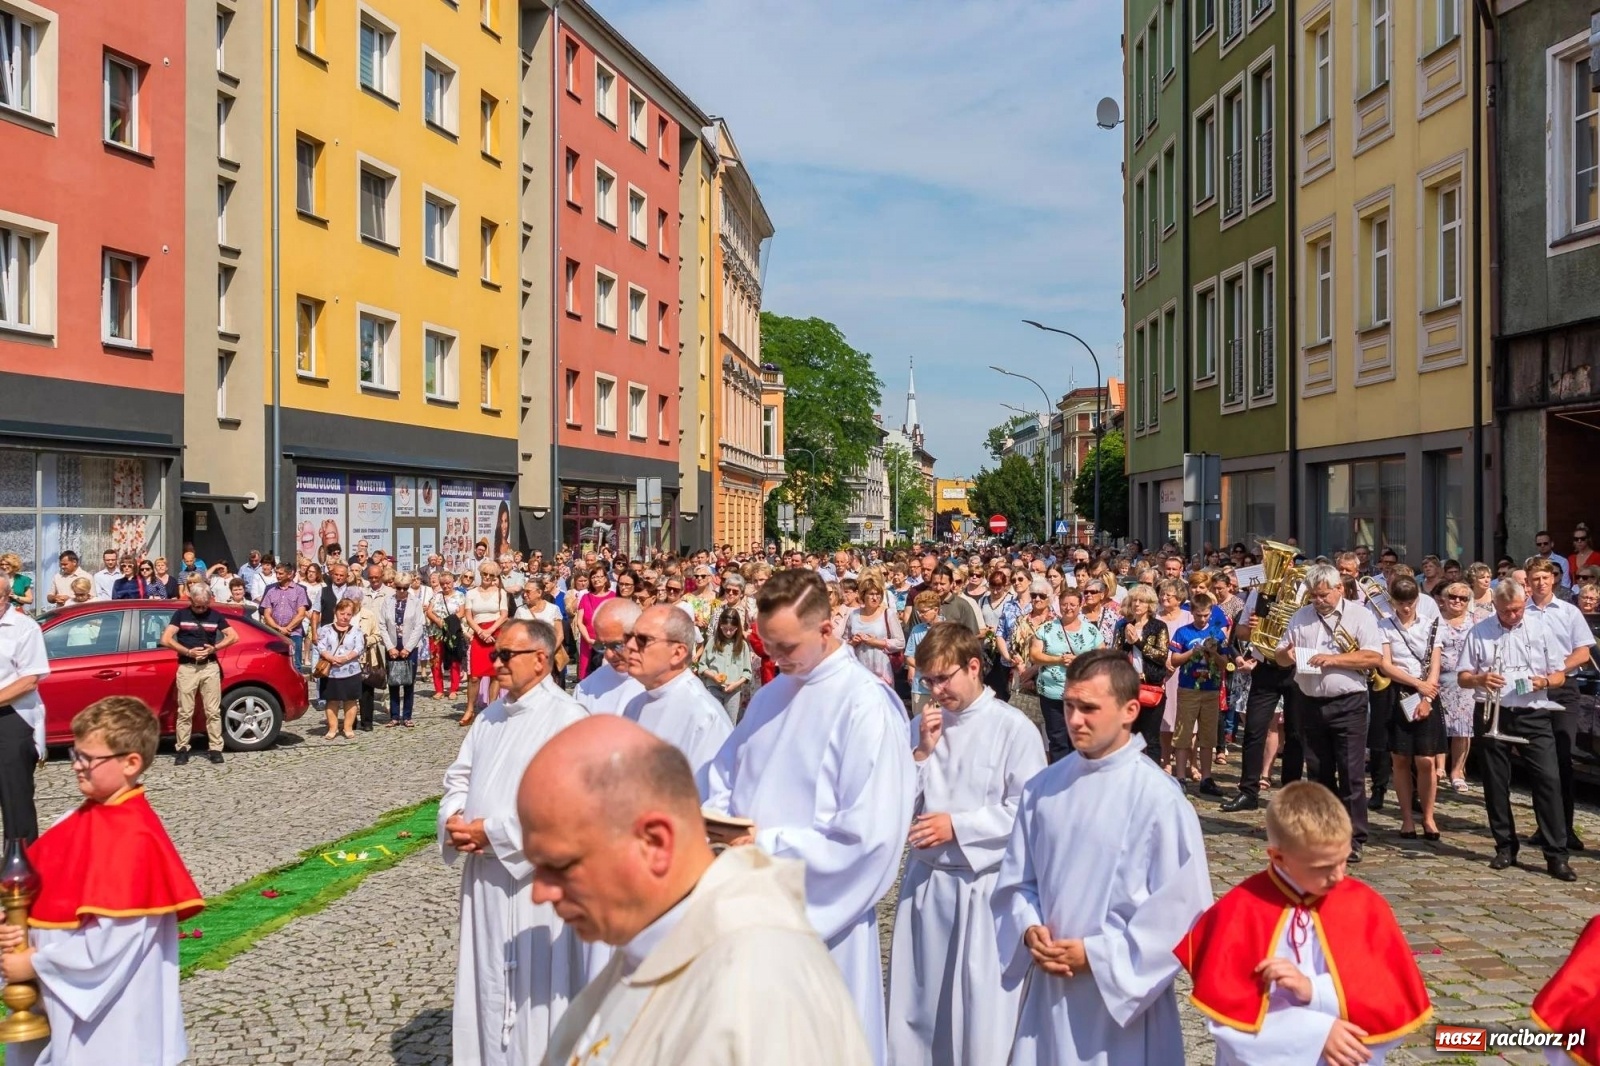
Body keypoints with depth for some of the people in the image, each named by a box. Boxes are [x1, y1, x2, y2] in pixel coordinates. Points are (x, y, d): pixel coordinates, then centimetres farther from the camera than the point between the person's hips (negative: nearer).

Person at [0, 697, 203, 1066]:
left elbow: (109, 942, -23)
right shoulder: (82, 818, 4)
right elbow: (48, 895, 11)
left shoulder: (135, 838, -21)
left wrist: (34, 964, -14)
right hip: (63, 999, 8)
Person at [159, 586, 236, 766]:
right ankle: (182, 749, 6)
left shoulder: (215, 616, 8)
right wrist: (188, 652, -13)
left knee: (213, 711, 1)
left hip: (210, 667, 1)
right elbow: (166, 640, -4)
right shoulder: (181, 614, 4)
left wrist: (214, 648, -7)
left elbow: (234, 637, 7)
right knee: (185, 712, 0)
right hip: (187, 668, -1)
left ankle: (215, 749, 5)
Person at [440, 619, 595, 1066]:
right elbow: (459, 777, 17)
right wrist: (453, 819, -4)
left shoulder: (566, 719, -15)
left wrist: (490, 831, -19)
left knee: (530, 992, 3)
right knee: (485, 985, 17)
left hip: (533, 879, -8)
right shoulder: (491, 715, 11)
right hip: (484, 875, 8)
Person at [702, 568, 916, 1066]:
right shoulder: (770, 695, 8)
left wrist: (769, 843, -21)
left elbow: (868, 834, -23)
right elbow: (724, 777, 15)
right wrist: (715, 819, -7)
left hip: (820, 915, -7)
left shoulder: (866, 705, -17)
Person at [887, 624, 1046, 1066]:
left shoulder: (1013, 727, -10)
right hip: (925, 877, 5)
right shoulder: (923, 724, 6)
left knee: (980, 1001, 3)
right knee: (917, 994, 14)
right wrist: (923, 751, -9)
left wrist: (957, 825, -16)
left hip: (984, 882, -5)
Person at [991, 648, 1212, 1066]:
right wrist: (1029, 931, -8)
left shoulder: (1159, 800, -15)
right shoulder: (1043, 788, 1)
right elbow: (1015, 880, 10)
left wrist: (1097, 954, -12)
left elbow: (1180, 911, -13)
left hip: (1121, 991, -4)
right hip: (1048, 988, 5)